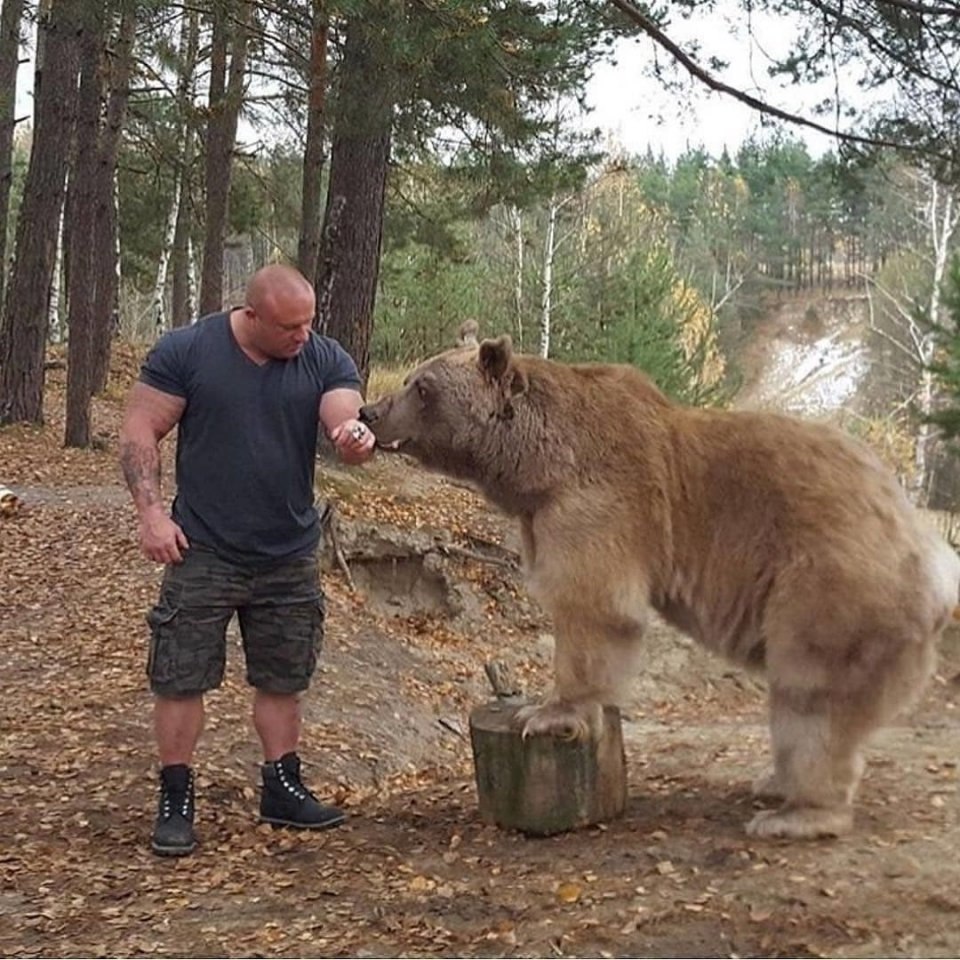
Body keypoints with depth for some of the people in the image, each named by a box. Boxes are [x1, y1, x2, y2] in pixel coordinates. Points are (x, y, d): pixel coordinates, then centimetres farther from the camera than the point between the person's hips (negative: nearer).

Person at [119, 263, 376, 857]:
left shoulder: (327, 362, -2)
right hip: (202, 553, -3)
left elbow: (347, 421, -14)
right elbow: (140, 431, -6)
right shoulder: (185, 352, -9)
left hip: (290, 557, 3)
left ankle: (283, 790, 29)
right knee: (181, 678, 2)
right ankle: (176, 801, 16)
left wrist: (357, 437, -39)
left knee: (284, 680, 13)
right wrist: (151, 510, -16)